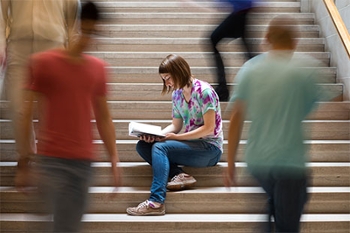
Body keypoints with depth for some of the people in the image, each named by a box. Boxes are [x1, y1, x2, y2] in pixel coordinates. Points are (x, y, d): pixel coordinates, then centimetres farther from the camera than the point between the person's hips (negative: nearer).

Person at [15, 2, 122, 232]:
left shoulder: (98, 67, 9)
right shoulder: (42, 62, -2)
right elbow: (28, 114, -2)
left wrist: (115, 159, 8)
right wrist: (24, 162, -4)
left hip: (84, 162, 4)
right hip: (51, 161, -4)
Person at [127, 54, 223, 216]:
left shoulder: (204, 91, -15)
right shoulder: (176, 94, 8)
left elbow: (209, 128, -18)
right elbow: (176, 125, 12)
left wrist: (176, 137, -20)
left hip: (210, 147, -8)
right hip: (191, 144, 8)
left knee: (160, 147, -27)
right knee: (142, 145, -5)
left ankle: (156, 202, -33)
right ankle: (179, 175, -20)